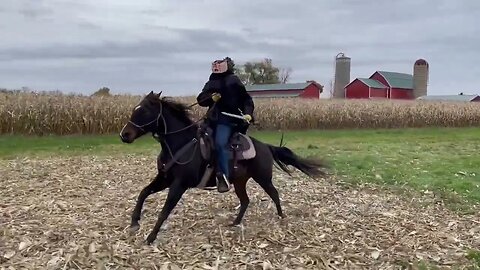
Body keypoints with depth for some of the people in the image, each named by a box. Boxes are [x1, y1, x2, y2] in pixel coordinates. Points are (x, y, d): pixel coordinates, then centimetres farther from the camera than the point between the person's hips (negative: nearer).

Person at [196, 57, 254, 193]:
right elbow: (200, 99, 12)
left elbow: (246, 99, 5)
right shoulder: (211, 83, 18)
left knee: (220, 143, -26)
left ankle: (224, 177, -24)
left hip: (229, 118, -7)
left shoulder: (233, 80, 5)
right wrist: (211, 98, -8)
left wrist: (248, 113, -10)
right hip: (213, 119, 7)